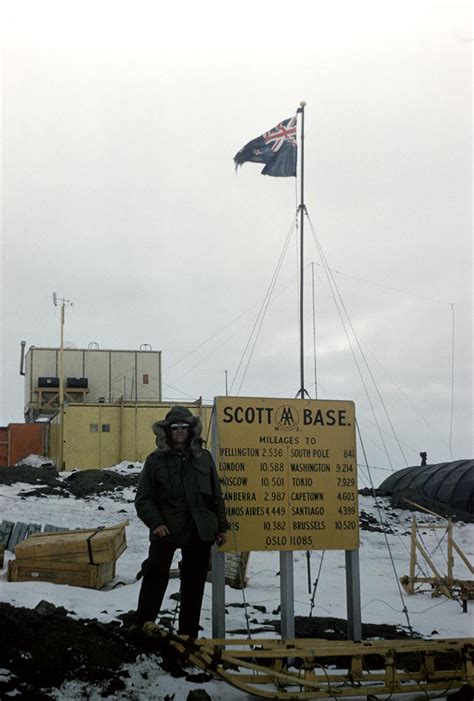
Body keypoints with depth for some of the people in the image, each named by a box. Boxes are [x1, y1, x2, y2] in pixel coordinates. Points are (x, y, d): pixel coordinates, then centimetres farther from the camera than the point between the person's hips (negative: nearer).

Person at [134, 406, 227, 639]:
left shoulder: (203, 457, 8)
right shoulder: (156, 460, 0)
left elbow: (216, 495, 13)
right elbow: (143, 499, 1)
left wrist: (221, 527, 11)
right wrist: (155, 523, -13)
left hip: (199, 532, 3)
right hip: (166, 531, -3)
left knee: (194, 585, 10)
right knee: (155, 578, -10)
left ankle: (188, 635, 21)